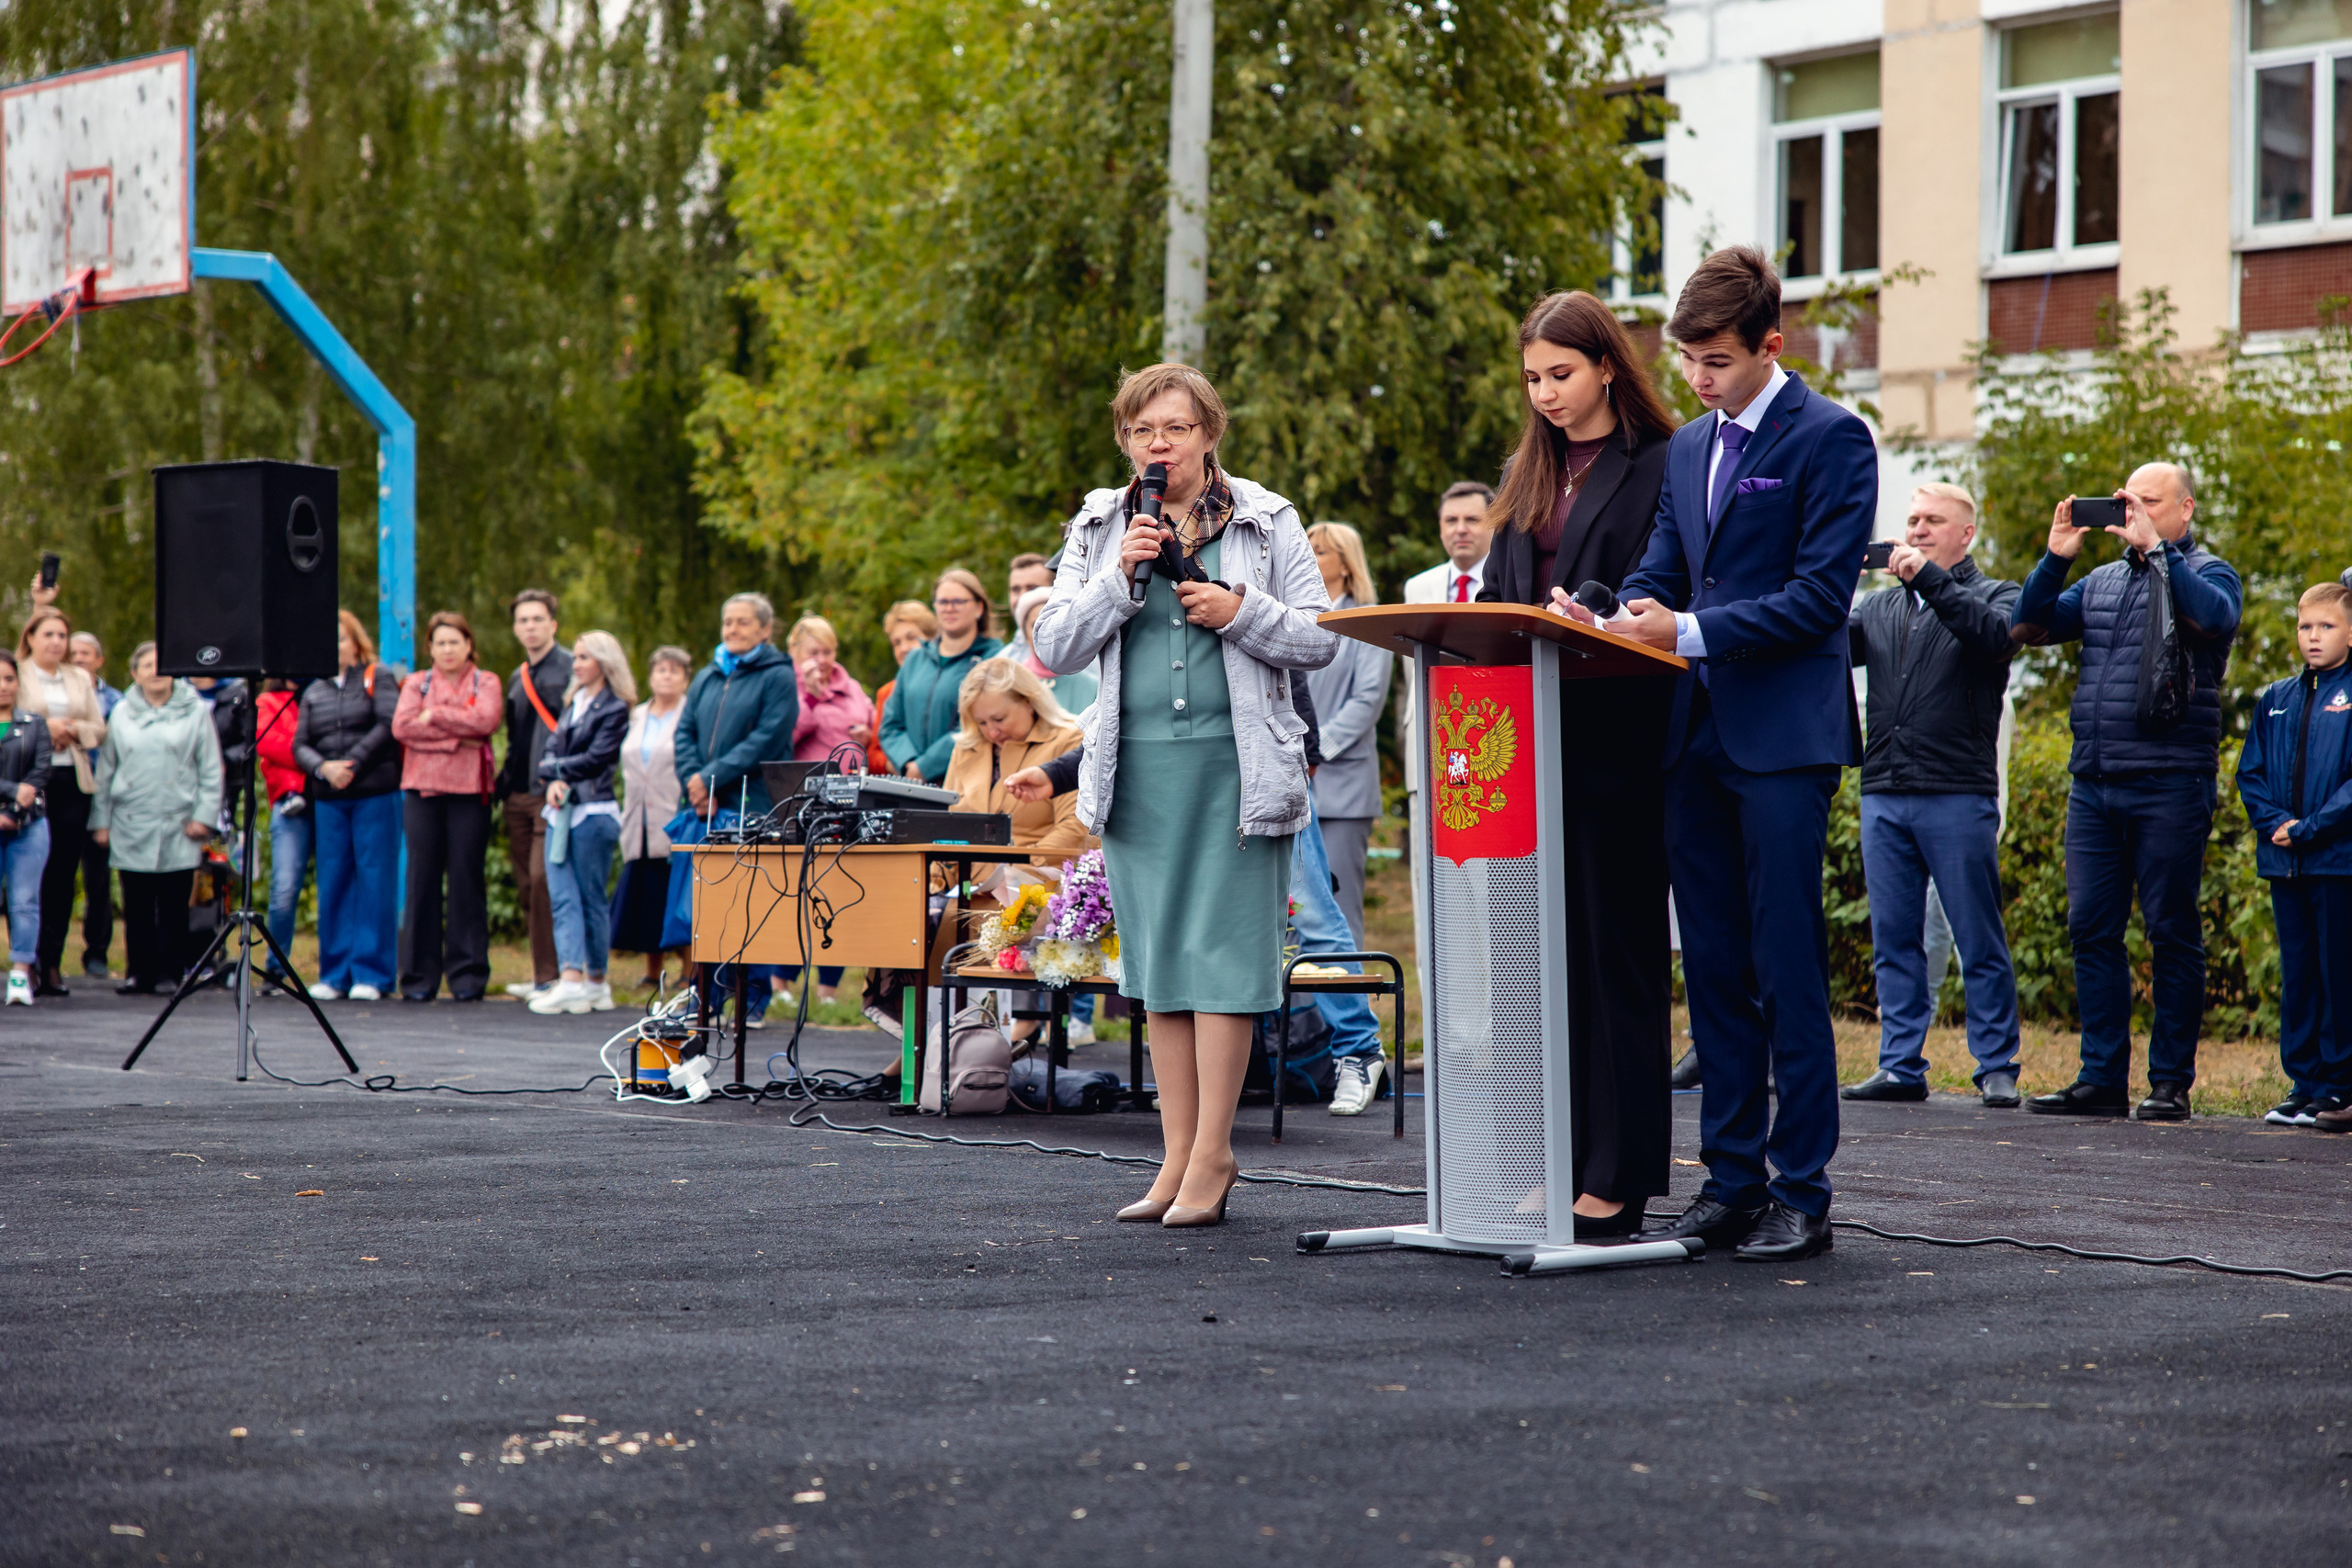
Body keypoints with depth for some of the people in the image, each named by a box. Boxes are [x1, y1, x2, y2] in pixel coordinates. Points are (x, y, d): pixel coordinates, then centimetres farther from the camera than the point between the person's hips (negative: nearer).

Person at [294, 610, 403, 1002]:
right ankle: (335, 973, 9)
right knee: (332, 884, 3)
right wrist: (323, 767, -10)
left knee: (374, 883, -4)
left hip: (375, 795, -4)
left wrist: (352, 763, -14)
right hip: (328, 798, 4)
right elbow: (300, 745, 10)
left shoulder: (378, 678, 6)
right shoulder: (313, 692, 17)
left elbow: (387, 726, -6)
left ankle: (371, 973, -1)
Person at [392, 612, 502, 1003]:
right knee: (422, 880, -1)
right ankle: (419, 976, 2)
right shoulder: (416, 684, 15)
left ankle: (467, 975, 1)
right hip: (422, 788, 1)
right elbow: (401, 726, -3)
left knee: (466, 879, -3)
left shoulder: (485, 683, 11)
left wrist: (435, 715, -5)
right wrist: (458, 733, -9)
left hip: (469, 791, -1)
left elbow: (486, 719, -9)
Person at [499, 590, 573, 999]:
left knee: (544, 881, -14)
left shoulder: (570, 670, -4)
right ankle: (540, 973, 12)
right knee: (527, 887, 7)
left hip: (552, 794, -8)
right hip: (518, 795, 8)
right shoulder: (517, 679, 20)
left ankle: (550, 976, -10)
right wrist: (504, 786, 18)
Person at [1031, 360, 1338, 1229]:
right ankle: (1180, 1157, 11)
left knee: (1222, 947, -6)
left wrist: (1242, 613, -11)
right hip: (1137, 761, 3)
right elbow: (1054, 647, 5)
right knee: (1159, 957, 5)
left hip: (1236, 760, -3)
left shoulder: (1267, 522, 5)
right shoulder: (1099, 529, 11)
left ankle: (1213, 1154, -2)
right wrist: (1119, 580, -8)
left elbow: (1321, 637, 5)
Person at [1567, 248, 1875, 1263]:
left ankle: (1801, 1194, 0)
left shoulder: (1831, 439, -6)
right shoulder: (1687, 447, 17)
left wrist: (1689, 631, -18)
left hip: (1784, 738, -7)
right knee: (1714, 971, 9)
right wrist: (1620, 615, -7)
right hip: (1698, 735, 7)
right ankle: (1732, 1180, 16)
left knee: (1787, 971, -5)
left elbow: (1820, 596, -13)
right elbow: (1661, 569, 16)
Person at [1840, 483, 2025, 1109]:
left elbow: (1997, 636, -16)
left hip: (1959, 796, -4)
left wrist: (1929, 579, -21)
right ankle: (1901, 1066, 10)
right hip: (1883, 797, 4)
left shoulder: (1994, 596, 6)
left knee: (1979, 941, -2)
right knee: (1894, 940, 5)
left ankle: (1997, 1068, 2)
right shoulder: (1880, 608, 19)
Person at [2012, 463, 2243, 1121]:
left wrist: (2153, 548, -16)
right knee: (2092, 929, 3)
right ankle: (2102, 1078, 8)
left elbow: (2215, 616, -20)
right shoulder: (2101, 581, 18)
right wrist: (2056, 558, 1)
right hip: (2093, 786, 6)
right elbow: (2026, 627, 12)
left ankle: (2171, 1083, 3)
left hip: (2169, 786, -6)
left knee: (2173, 933, -1)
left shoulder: (2207, 572, 3)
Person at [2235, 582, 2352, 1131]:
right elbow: (2250, 772, 11)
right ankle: (2304, 1083, 15)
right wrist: (2275, 821, -5)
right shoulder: (2276, 700, 12)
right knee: (2297, 973, 9)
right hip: (2285, 860, 5)